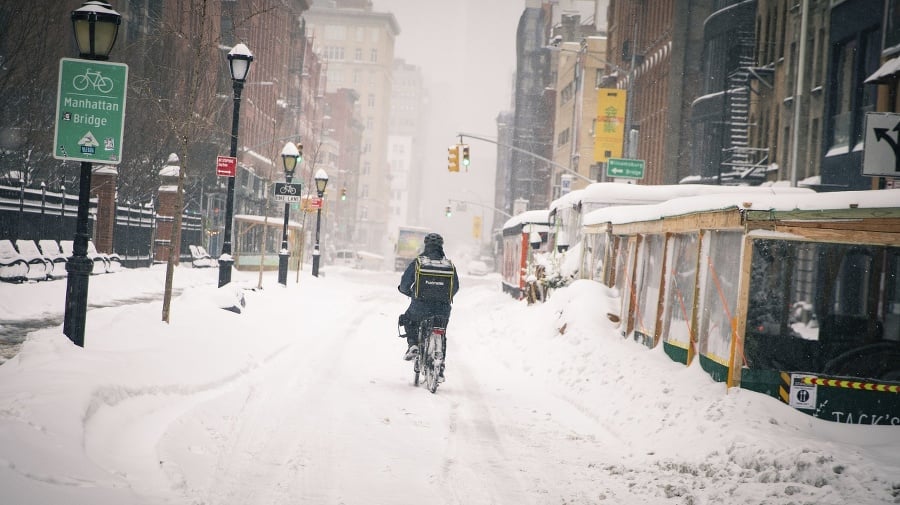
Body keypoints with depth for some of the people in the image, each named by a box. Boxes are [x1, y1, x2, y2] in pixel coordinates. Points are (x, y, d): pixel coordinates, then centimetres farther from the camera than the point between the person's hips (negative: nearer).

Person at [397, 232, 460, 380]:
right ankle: (440, 370, 19)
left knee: (407, 320, 29)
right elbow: (455, 287, 12)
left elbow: (404, 285, -2)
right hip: (443, 310, 2)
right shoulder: (450, 265, 2)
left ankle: (413, 344, 6)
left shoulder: (417, 263, -5)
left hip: (420, 307, -2)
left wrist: (408, 292, 22)